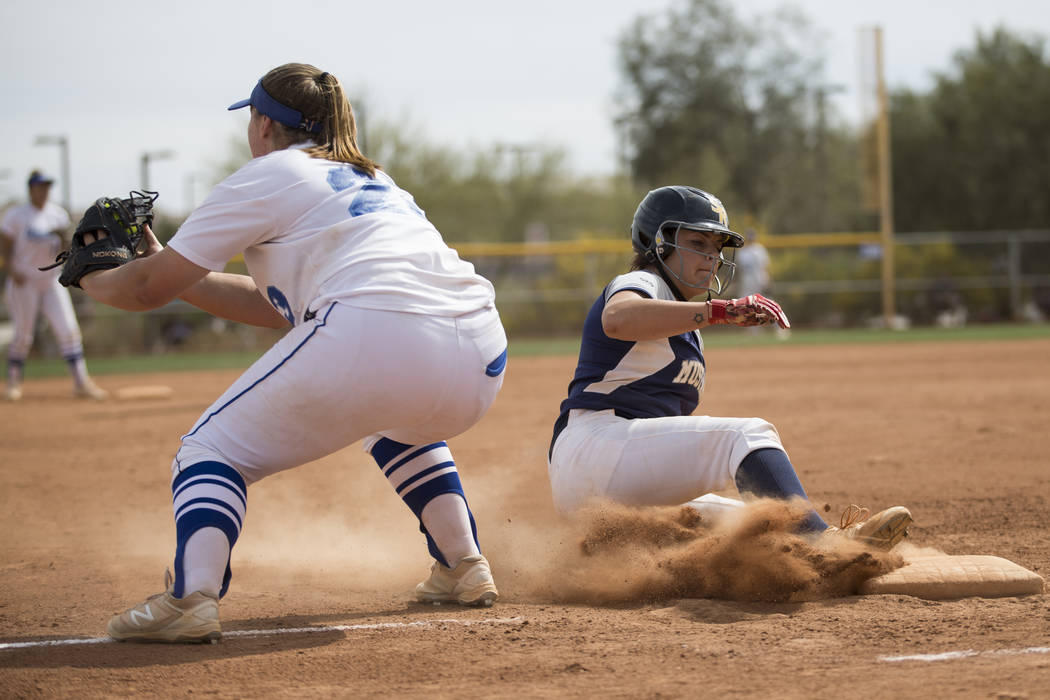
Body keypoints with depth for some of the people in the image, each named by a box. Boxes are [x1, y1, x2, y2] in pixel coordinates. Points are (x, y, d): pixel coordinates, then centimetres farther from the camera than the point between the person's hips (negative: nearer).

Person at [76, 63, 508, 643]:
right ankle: (464, 569, 28)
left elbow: (150, 289, 13)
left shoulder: (268, 176, 13)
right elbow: (276, 306, 38)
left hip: (376, 336, -7)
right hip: (480, 361, 7)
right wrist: (163, 264, 42)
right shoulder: (370, 179, 35)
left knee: (215, 446, 6)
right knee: (398, 425, 41)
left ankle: (191, 597, -18)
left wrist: (95, 280, 34)